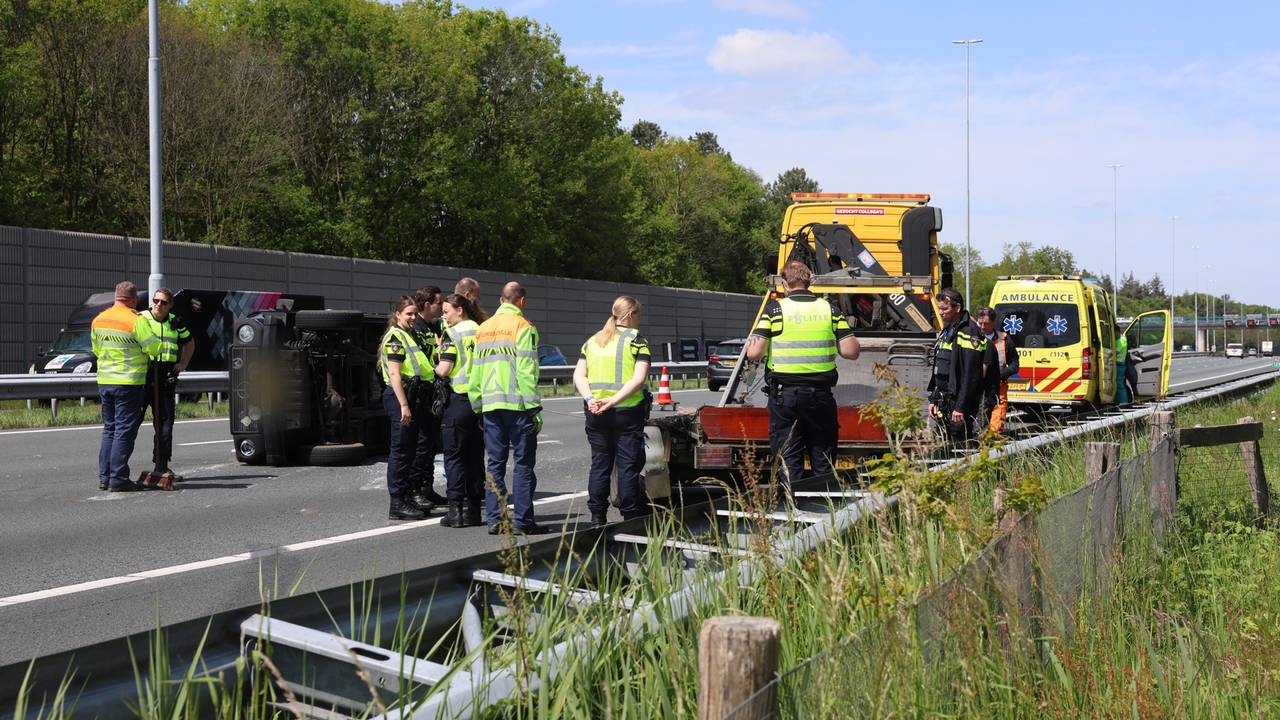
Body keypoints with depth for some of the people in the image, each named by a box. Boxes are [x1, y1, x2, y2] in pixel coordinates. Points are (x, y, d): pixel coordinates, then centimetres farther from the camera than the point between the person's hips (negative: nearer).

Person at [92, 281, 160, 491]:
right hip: (128, 383, -7)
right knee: (125, 431, -2)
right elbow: (154, 349, -14)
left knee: (109, 429, 15)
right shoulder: (136, 321, -15)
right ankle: (118, 479, -3)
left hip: (104, 381, 7)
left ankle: (104, 477, 16)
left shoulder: (98, 320, 8)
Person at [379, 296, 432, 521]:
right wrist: (403, 405, -23)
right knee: (400, 451, -7)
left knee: (409, 450, 13)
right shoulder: (395, 337, -9)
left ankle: (407, 498, 19)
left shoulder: (410, 336, 20)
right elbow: (394, 373, -17)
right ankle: (397, 504, -5)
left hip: (410, 396, 10)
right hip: (399, 396, -10)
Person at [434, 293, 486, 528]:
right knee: (475, 456, 10)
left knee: (454, 456, 0)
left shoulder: (453, 334, -9)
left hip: (458, 399, -6)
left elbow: (444, 369, -13)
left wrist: (435, 367, 6)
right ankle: (473, 508, 13)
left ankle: (455, 508, -3)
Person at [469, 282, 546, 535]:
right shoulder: (523, 327, -5)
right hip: (517, 404, -6)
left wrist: (478, 406, 19)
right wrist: (535, 408, -10)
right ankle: (523, 521, -2)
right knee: (523, 463, -1)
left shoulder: (483, 329, 15)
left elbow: (475, 372, 15)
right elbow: (527, 371, -12)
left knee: (495, 464, 9)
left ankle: (494, 519, 7)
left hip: (490, 405, 6)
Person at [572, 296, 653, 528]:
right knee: (628, 465, 1)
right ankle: (631, 517, 3)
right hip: (628, 411, -4)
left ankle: (597, 516, 11)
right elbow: (639, 379, -16)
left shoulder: (592, 341, 12)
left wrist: (590, 399, -8)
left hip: (595, 412, 4)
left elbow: (578, 375, 4)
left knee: (599, 464, 11)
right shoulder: (636, 342, -3)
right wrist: (614, 400, -19)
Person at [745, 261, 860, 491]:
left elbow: (754, 353, -10)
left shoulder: (775, 309, -4)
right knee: (823, 462, 12)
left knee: (789, 462, 5)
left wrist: (750, 341, 12)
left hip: (784, 394, -2)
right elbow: (851, 351, -1)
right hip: (820, 394, 2)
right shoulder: (828, 309, 4)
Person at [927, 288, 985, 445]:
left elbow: (970, 374, -20)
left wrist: (960, 407, -23)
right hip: (944, 401, 9)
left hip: (959, 401, -9)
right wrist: (933, 400, 17)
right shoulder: (947, 331, 17)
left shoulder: (968, 332, -14)